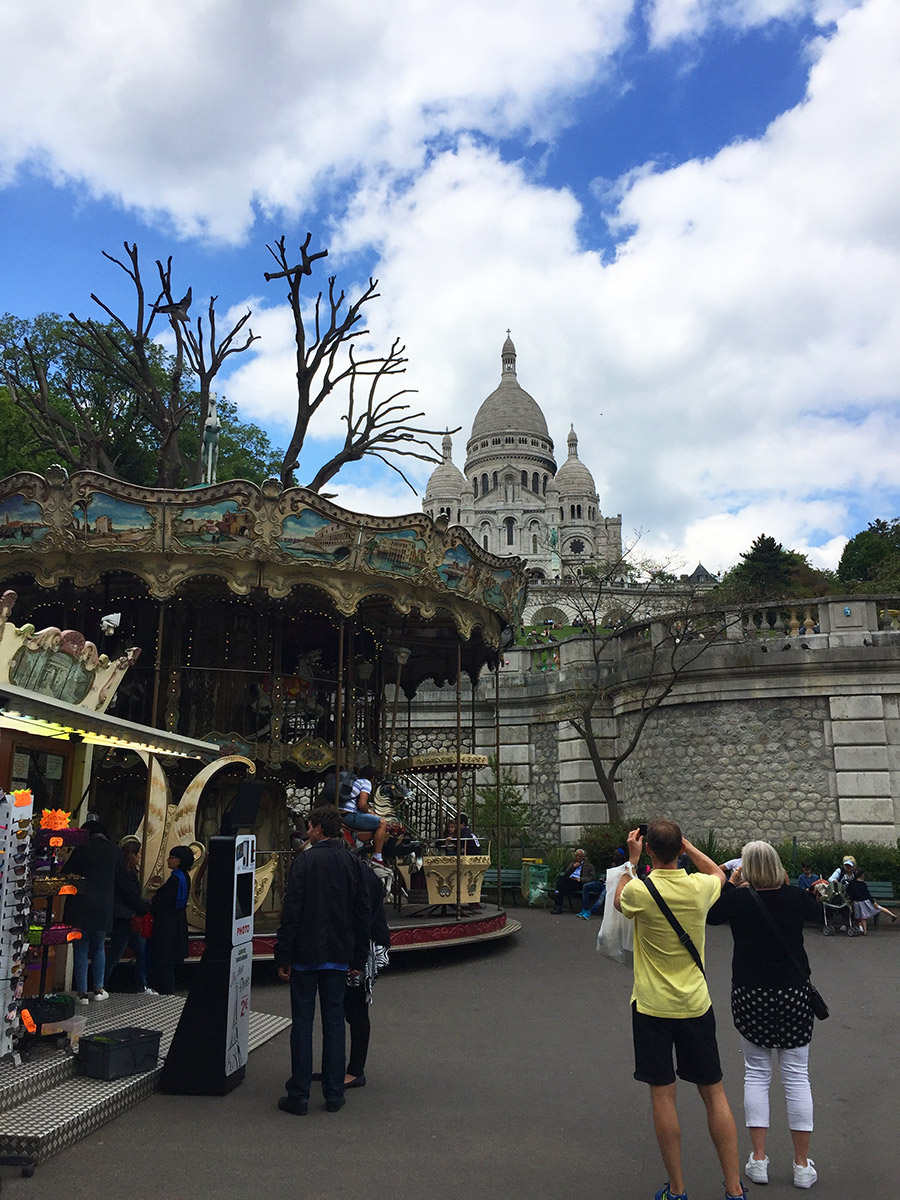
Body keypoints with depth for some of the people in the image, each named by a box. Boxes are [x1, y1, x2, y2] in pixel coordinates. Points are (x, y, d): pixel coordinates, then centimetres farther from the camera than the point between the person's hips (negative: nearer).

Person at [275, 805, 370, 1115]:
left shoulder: (304, 861, -11)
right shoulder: (353, 863, 3)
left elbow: (291, 912, -13)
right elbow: (363, 914, 5)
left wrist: (283, 956, -6)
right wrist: (358, 959, 12)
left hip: (306, 954, -4)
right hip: (339, 956, 4)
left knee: (302, 1022, 5)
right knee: (334, 1021, 11)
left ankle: (298, 1095, 10)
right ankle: (334, 1093, 16)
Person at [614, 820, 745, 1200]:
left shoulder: (639, 890, -18)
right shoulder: (700, 887, -10)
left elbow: (618, 901, 8)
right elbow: (719, 872, 16)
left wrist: (632, 861, 13)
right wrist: (686, 845, 16)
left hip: (652, 1008, -2)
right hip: (695, 1005, 3)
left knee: (663, 1095, 7)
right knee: (714, 1093, 12)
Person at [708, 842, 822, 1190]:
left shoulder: (737, 899, -11)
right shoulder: (795, 897, -8)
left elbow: (711, 915, 9)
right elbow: (813, 909, 16)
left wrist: (730, 883, 11)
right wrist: (786, 883, 19)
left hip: (749, 996, 0)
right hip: (793, 994, 1)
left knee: (756, 1073, 12)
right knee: (796, 1076, 9)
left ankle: (758, 1159, 13)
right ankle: (802, 1165, 16)